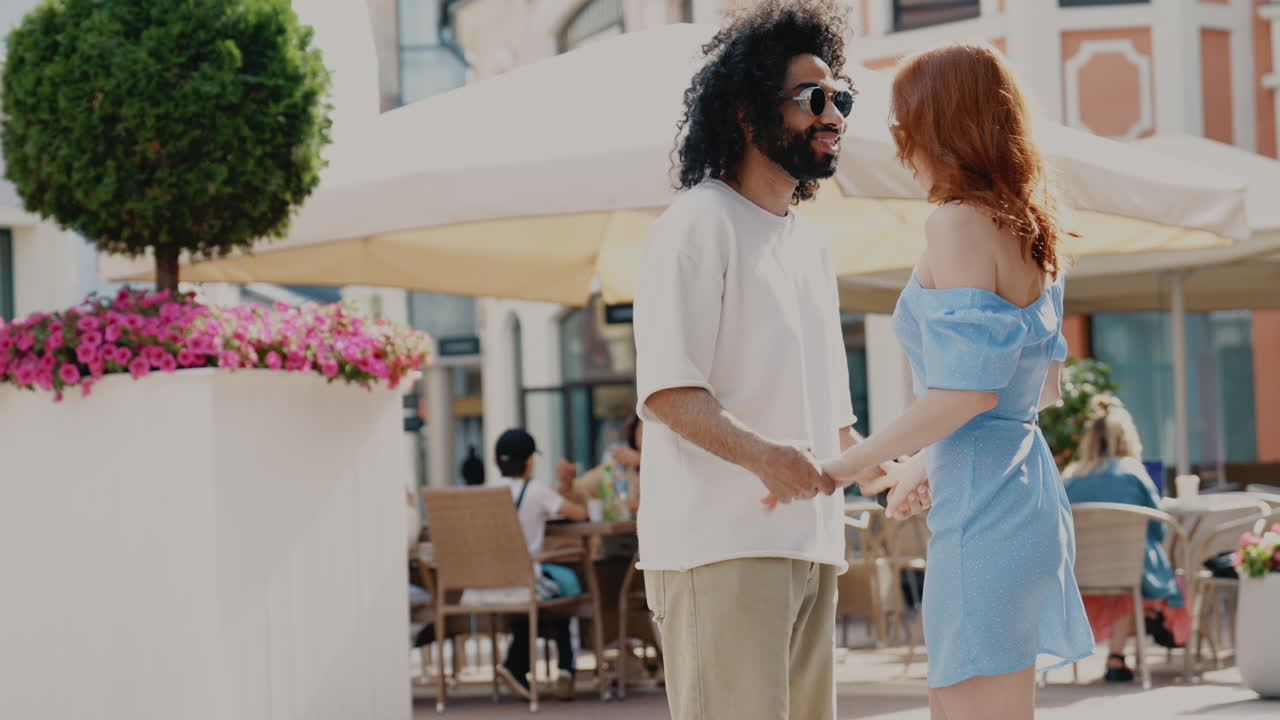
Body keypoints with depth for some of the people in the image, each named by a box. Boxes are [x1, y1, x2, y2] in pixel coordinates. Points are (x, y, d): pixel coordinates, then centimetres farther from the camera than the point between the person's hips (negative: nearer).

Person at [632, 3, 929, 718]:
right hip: (718, 550, -8)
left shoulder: (811, 244, 22)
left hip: (811, 547, 8)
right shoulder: (699, 224, -4)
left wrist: (885, 472, 12)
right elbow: (668, 392, -15)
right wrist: (760, 454, -30)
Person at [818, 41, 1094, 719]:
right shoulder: (1026, 231, 15)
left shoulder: (960, 223, -12)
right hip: (1025, 485, 10)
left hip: (982, 504, -10)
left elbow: (969, 389, -20)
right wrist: (924, 461, 30)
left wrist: (845, 466, -13)